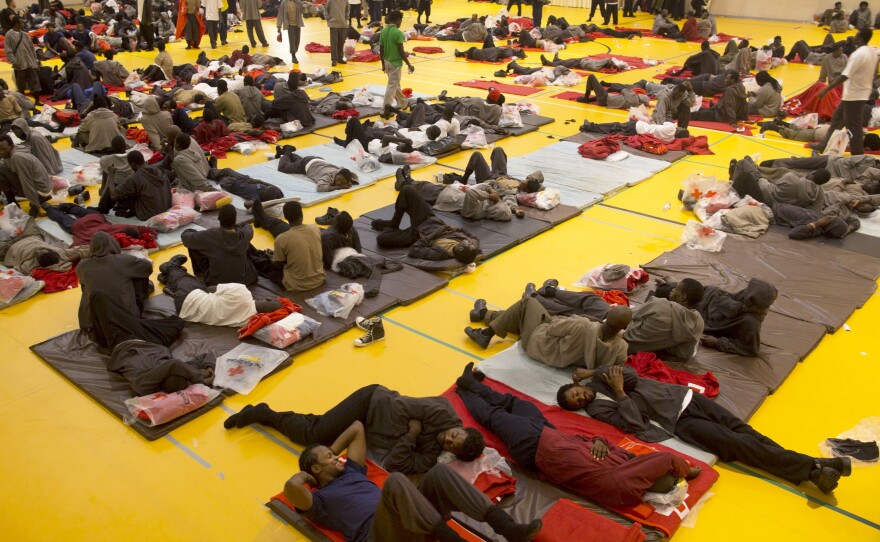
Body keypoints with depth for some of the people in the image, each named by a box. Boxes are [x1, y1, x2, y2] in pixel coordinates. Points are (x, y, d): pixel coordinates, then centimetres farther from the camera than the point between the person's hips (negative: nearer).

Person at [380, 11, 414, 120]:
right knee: (392, 86, -5)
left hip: (387, 62, 7)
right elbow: (401, 51, -17)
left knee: (395, 84, 21)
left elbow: (381, 50, 6)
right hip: (395, 63, -7)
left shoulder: (383, 31, 3)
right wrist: (409, 64, -8)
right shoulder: (398, 33, -17)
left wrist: (383, 64, 17)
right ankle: (386, 108, -13)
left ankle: (404, 103, 36)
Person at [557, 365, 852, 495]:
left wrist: (595, 372, -10)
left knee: (740, 428, -6)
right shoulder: (597, 408, -7)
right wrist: (620, 393, -19)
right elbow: (636, 425, -19)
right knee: (731, 442, -16)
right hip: (676, 421, -5)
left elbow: (631, 376, -7)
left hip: (680, 395, 5)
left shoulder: (601, 378, 8)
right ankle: (809, 468, -13)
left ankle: (810, 464, -4)